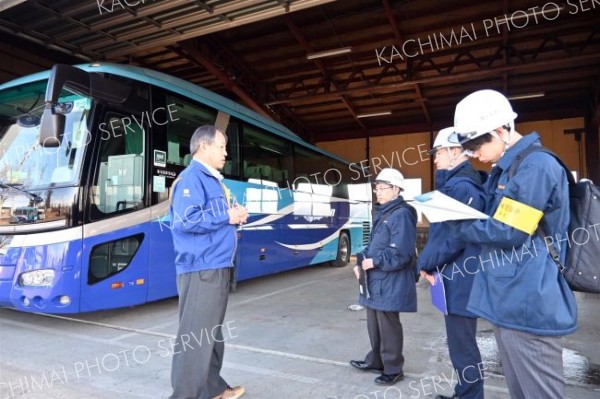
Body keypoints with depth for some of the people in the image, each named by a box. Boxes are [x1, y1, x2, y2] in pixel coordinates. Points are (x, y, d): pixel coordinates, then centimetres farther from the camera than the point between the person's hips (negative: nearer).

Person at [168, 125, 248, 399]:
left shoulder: (212, 180, 17)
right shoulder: (191, 178, -12)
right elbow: (185, 220, -25)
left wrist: (235, 216, 4)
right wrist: (227, 217, -15)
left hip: (217, 268, 10)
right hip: (201, 270, -10)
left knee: (212, 333, 19)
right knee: (195, 336, -3)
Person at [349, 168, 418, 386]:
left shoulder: (401, 215, -16)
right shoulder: (380, 214, 13)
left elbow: (400, 254, -22)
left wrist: (373, 262, -18)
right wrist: (361, 262, 3)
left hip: (390, 284, -9)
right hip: (375, 281, 9)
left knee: (388, 326, 4)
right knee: (374, 323, 20)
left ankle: (393, 369, 21)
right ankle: (375, 360, 37)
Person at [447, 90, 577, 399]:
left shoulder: (536, 166, -17)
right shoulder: (506, 169, 15)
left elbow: (510, 233, -20)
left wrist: (458, 226, -9)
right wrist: (454, 210, 3)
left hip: (527, 301, -10)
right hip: (508, 298, 10)